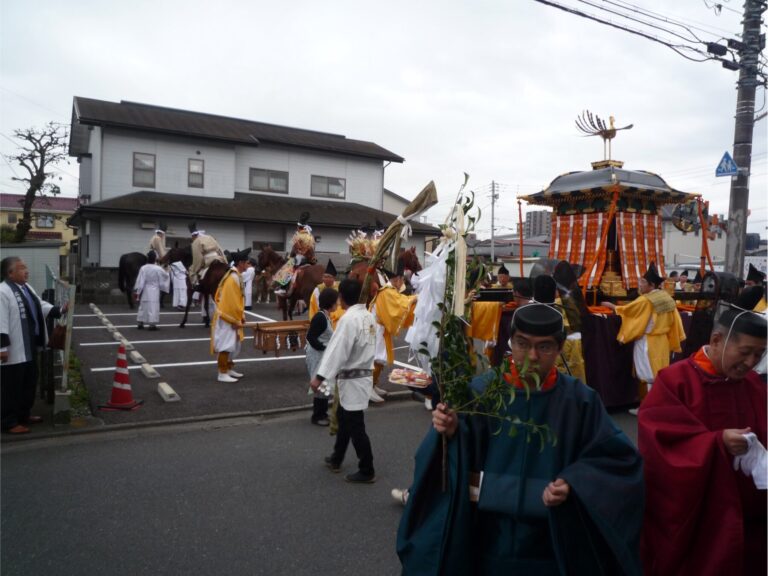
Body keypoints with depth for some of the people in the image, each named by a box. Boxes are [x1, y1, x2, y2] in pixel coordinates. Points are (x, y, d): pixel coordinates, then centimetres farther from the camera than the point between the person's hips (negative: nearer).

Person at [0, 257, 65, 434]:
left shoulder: (26, 288, 11)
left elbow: (41, 306, 16)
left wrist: (60, 310, -1)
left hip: (29, 348, 10)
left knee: (29, 383, 19)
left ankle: (24, 414, 33)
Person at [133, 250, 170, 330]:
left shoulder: (143, 268, -7)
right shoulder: (158, 269, -10)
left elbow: (140, 281, -5)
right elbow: (166, 276, 7)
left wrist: (136, 291, 1)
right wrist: (168, 273, 30)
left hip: (145, 291, 3)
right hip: (154, 291, -3)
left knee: (143, 307, 13)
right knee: (153, 307, 0)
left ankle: (140, 323, 19)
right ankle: (152, 324, -1)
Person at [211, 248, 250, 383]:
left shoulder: (233, 275, 11)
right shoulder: (234, 278, -20)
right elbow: (232, 301, -22)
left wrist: (240, 316, 17)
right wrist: (236, 320, -17)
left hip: (229, 316, 10)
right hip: (228, 318, -10)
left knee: (232, 344, 17)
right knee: (225, 345, -4)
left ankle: (229, 369, 27)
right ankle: (222, 374, 2)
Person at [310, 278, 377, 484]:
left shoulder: (349, 319, -22)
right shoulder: (369, 316, 6)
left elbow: (336, 349, -25)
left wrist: (320, 376, -23)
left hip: (352, 380, -10)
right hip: (363, 374, 10)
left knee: (355, 426, 1)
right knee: (344, 418, 23)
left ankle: (367, 471, 12)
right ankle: (336, 459, 38)